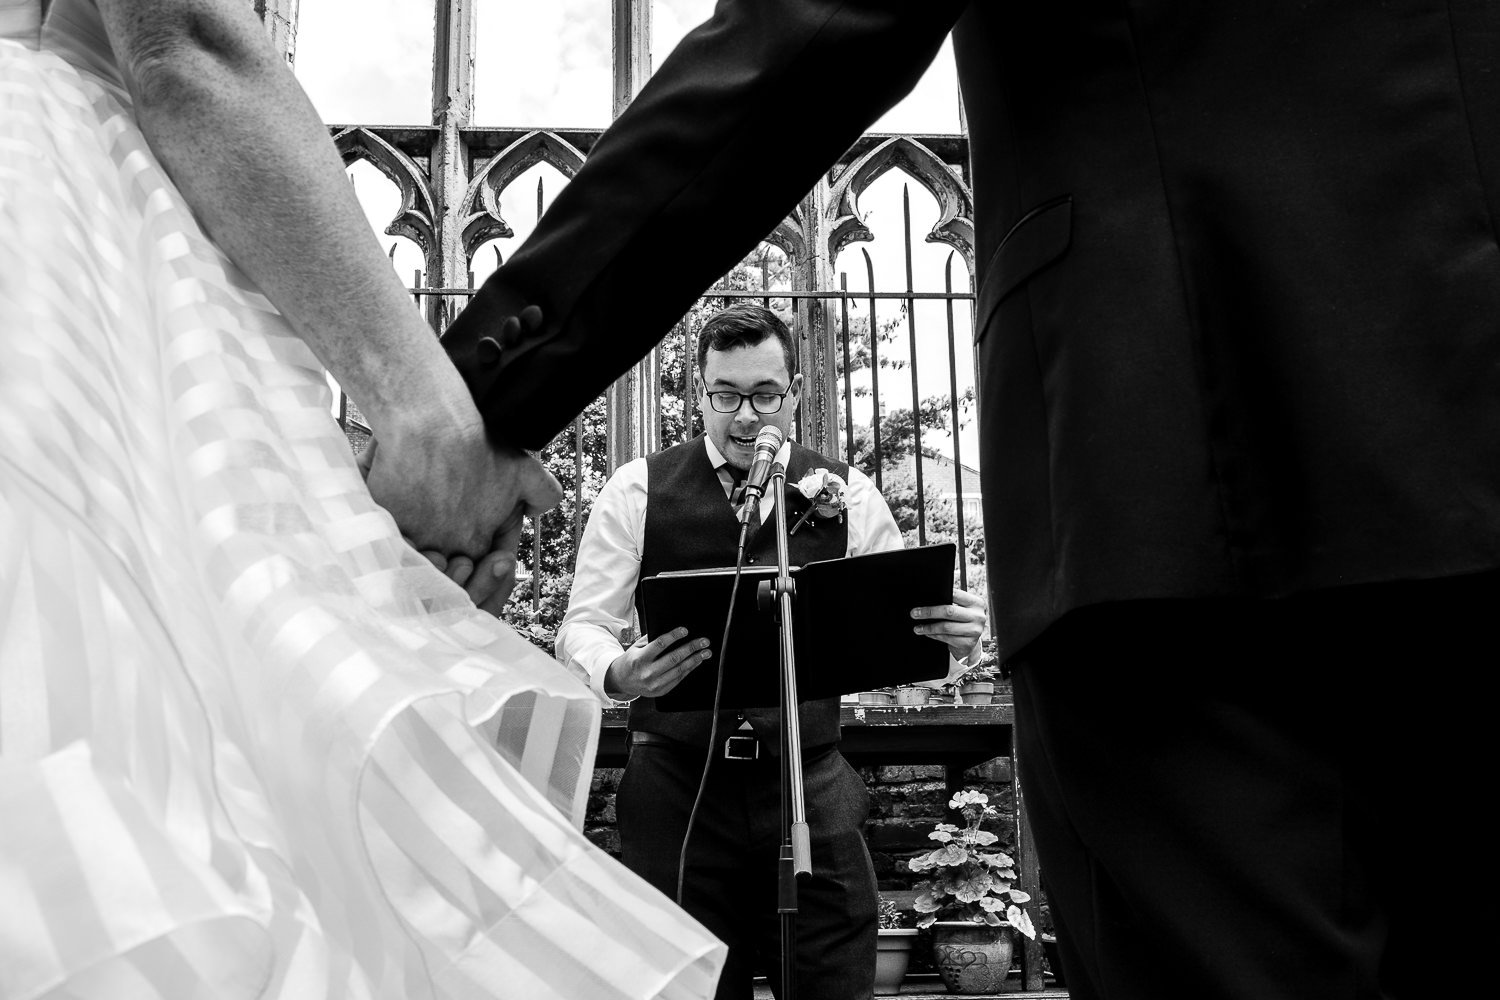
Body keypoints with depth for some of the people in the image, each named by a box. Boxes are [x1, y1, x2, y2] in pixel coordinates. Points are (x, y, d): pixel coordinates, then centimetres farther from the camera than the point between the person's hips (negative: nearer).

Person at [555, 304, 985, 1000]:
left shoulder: (847, 494, 5)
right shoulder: (638, 489, 1)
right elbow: (584, 623, 0)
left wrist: (952, 640, -17)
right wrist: (616, 674, -22)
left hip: (813, 789, 1)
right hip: (676, 789, -1)